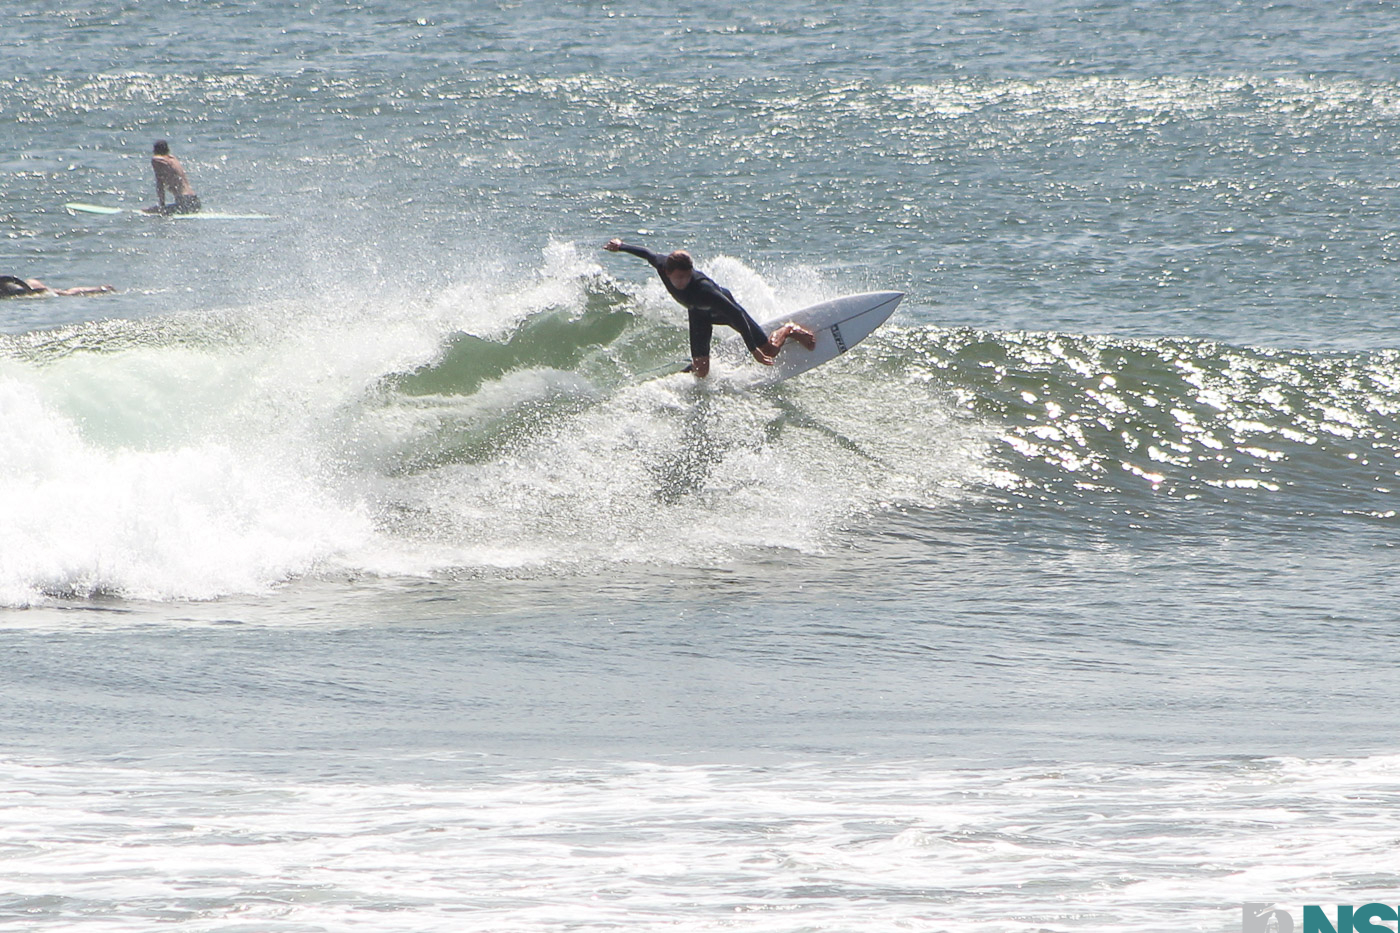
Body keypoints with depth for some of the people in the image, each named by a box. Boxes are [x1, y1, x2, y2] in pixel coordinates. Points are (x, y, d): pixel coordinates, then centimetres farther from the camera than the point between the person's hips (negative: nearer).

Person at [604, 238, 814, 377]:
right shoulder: (662, 266, -33)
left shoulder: (703, 289, -46)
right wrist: (621, 247, 7)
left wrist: (754, 350, -45)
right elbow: (647, 254, -8)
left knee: (769, 351, 0)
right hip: (699, 315, 4)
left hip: (723, 307, -4)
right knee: (701, 372, -2)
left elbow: (736, 315, -44)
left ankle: (789, 331, 32)